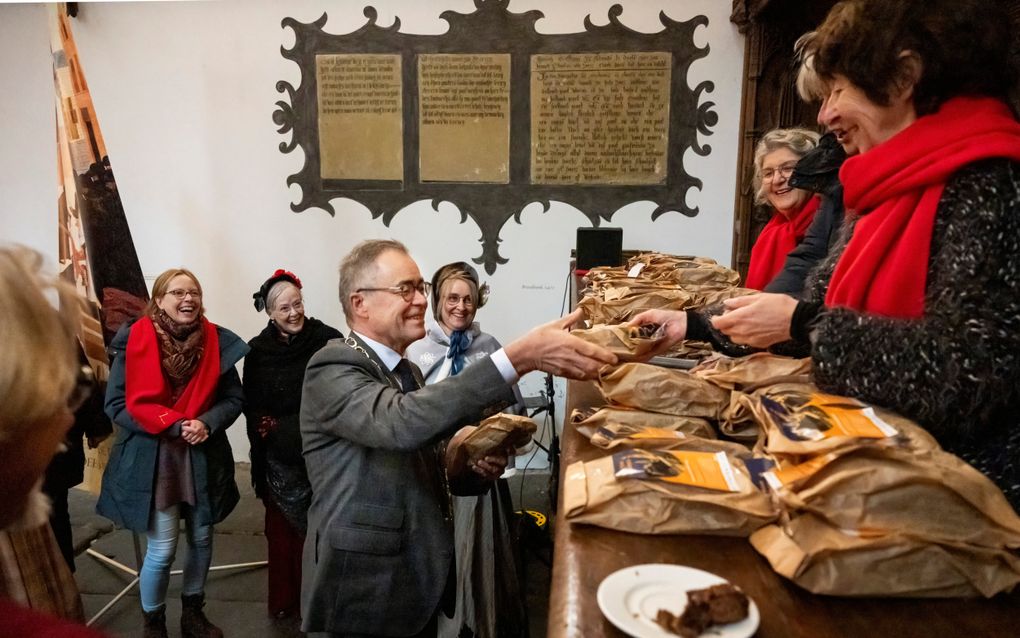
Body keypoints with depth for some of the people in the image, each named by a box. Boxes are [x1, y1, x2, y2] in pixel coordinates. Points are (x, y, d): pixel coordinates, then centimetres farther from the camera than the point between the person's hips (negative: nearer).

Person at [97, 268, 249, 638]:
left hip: (204, 458, 3)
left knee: (202, 540, 15)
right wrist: (173, 425, -20)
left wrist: (206, 424, -18)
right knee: (161, 549, 2)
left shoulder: (217, 341, -3)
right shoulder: (134, 341, -10)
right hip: (151, 460, -3)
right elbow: (117, 405, -11)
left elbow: (234, 398, 2)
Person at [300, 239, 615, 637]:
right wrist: (520, 356, -41)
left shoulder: (406, 371, 11)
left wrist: (474, 467, -9)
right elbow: (402, 423, -36)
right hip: (363, 593, -8)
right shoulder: (333, 370, -17)